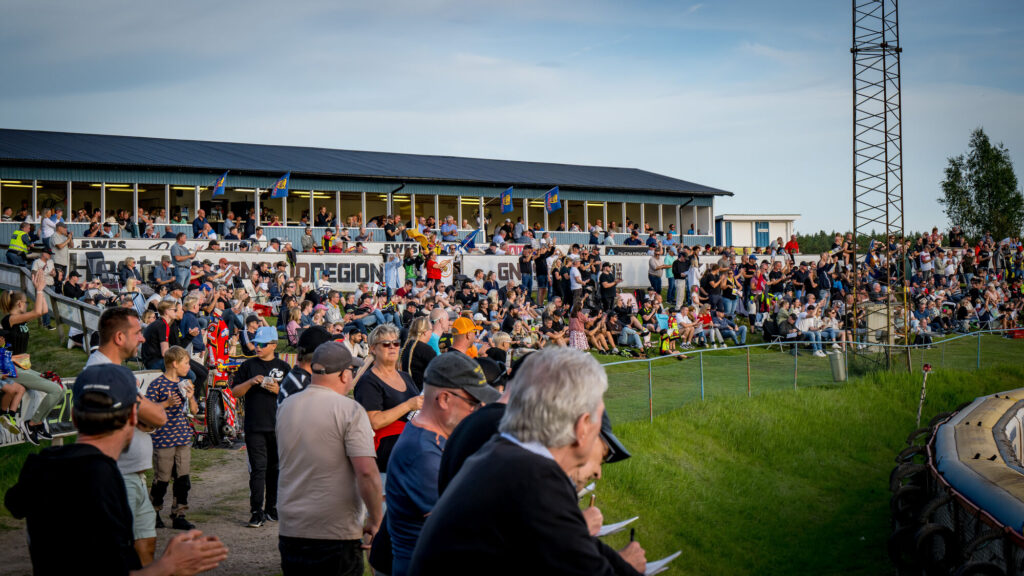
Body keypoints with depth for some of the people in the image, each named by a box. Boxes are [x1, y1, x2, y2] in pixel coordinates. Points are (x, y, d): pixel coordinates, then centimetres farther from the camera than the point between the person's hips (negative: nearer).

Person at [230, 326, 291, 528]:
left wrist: (277, 390, -13)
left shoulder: (283, 367, 6)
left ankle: (272, 509, 20)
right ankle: (257, 512, -5)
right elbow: (235, 392, 5)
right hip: (254, 427, -1)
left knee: (275, 467, 9)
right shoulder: (249, 366, 7)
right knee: (258, 467, -6)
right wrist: (250, 382, -12)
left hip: (278, 426, 1)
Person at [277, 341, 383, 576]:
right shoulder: (349, 409, -14)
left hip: (290, 531, 6)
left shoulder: (286, 406, 6)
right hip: (338, 534, -6)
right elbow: (367, 472, -21)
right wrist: (375, 520, -9)